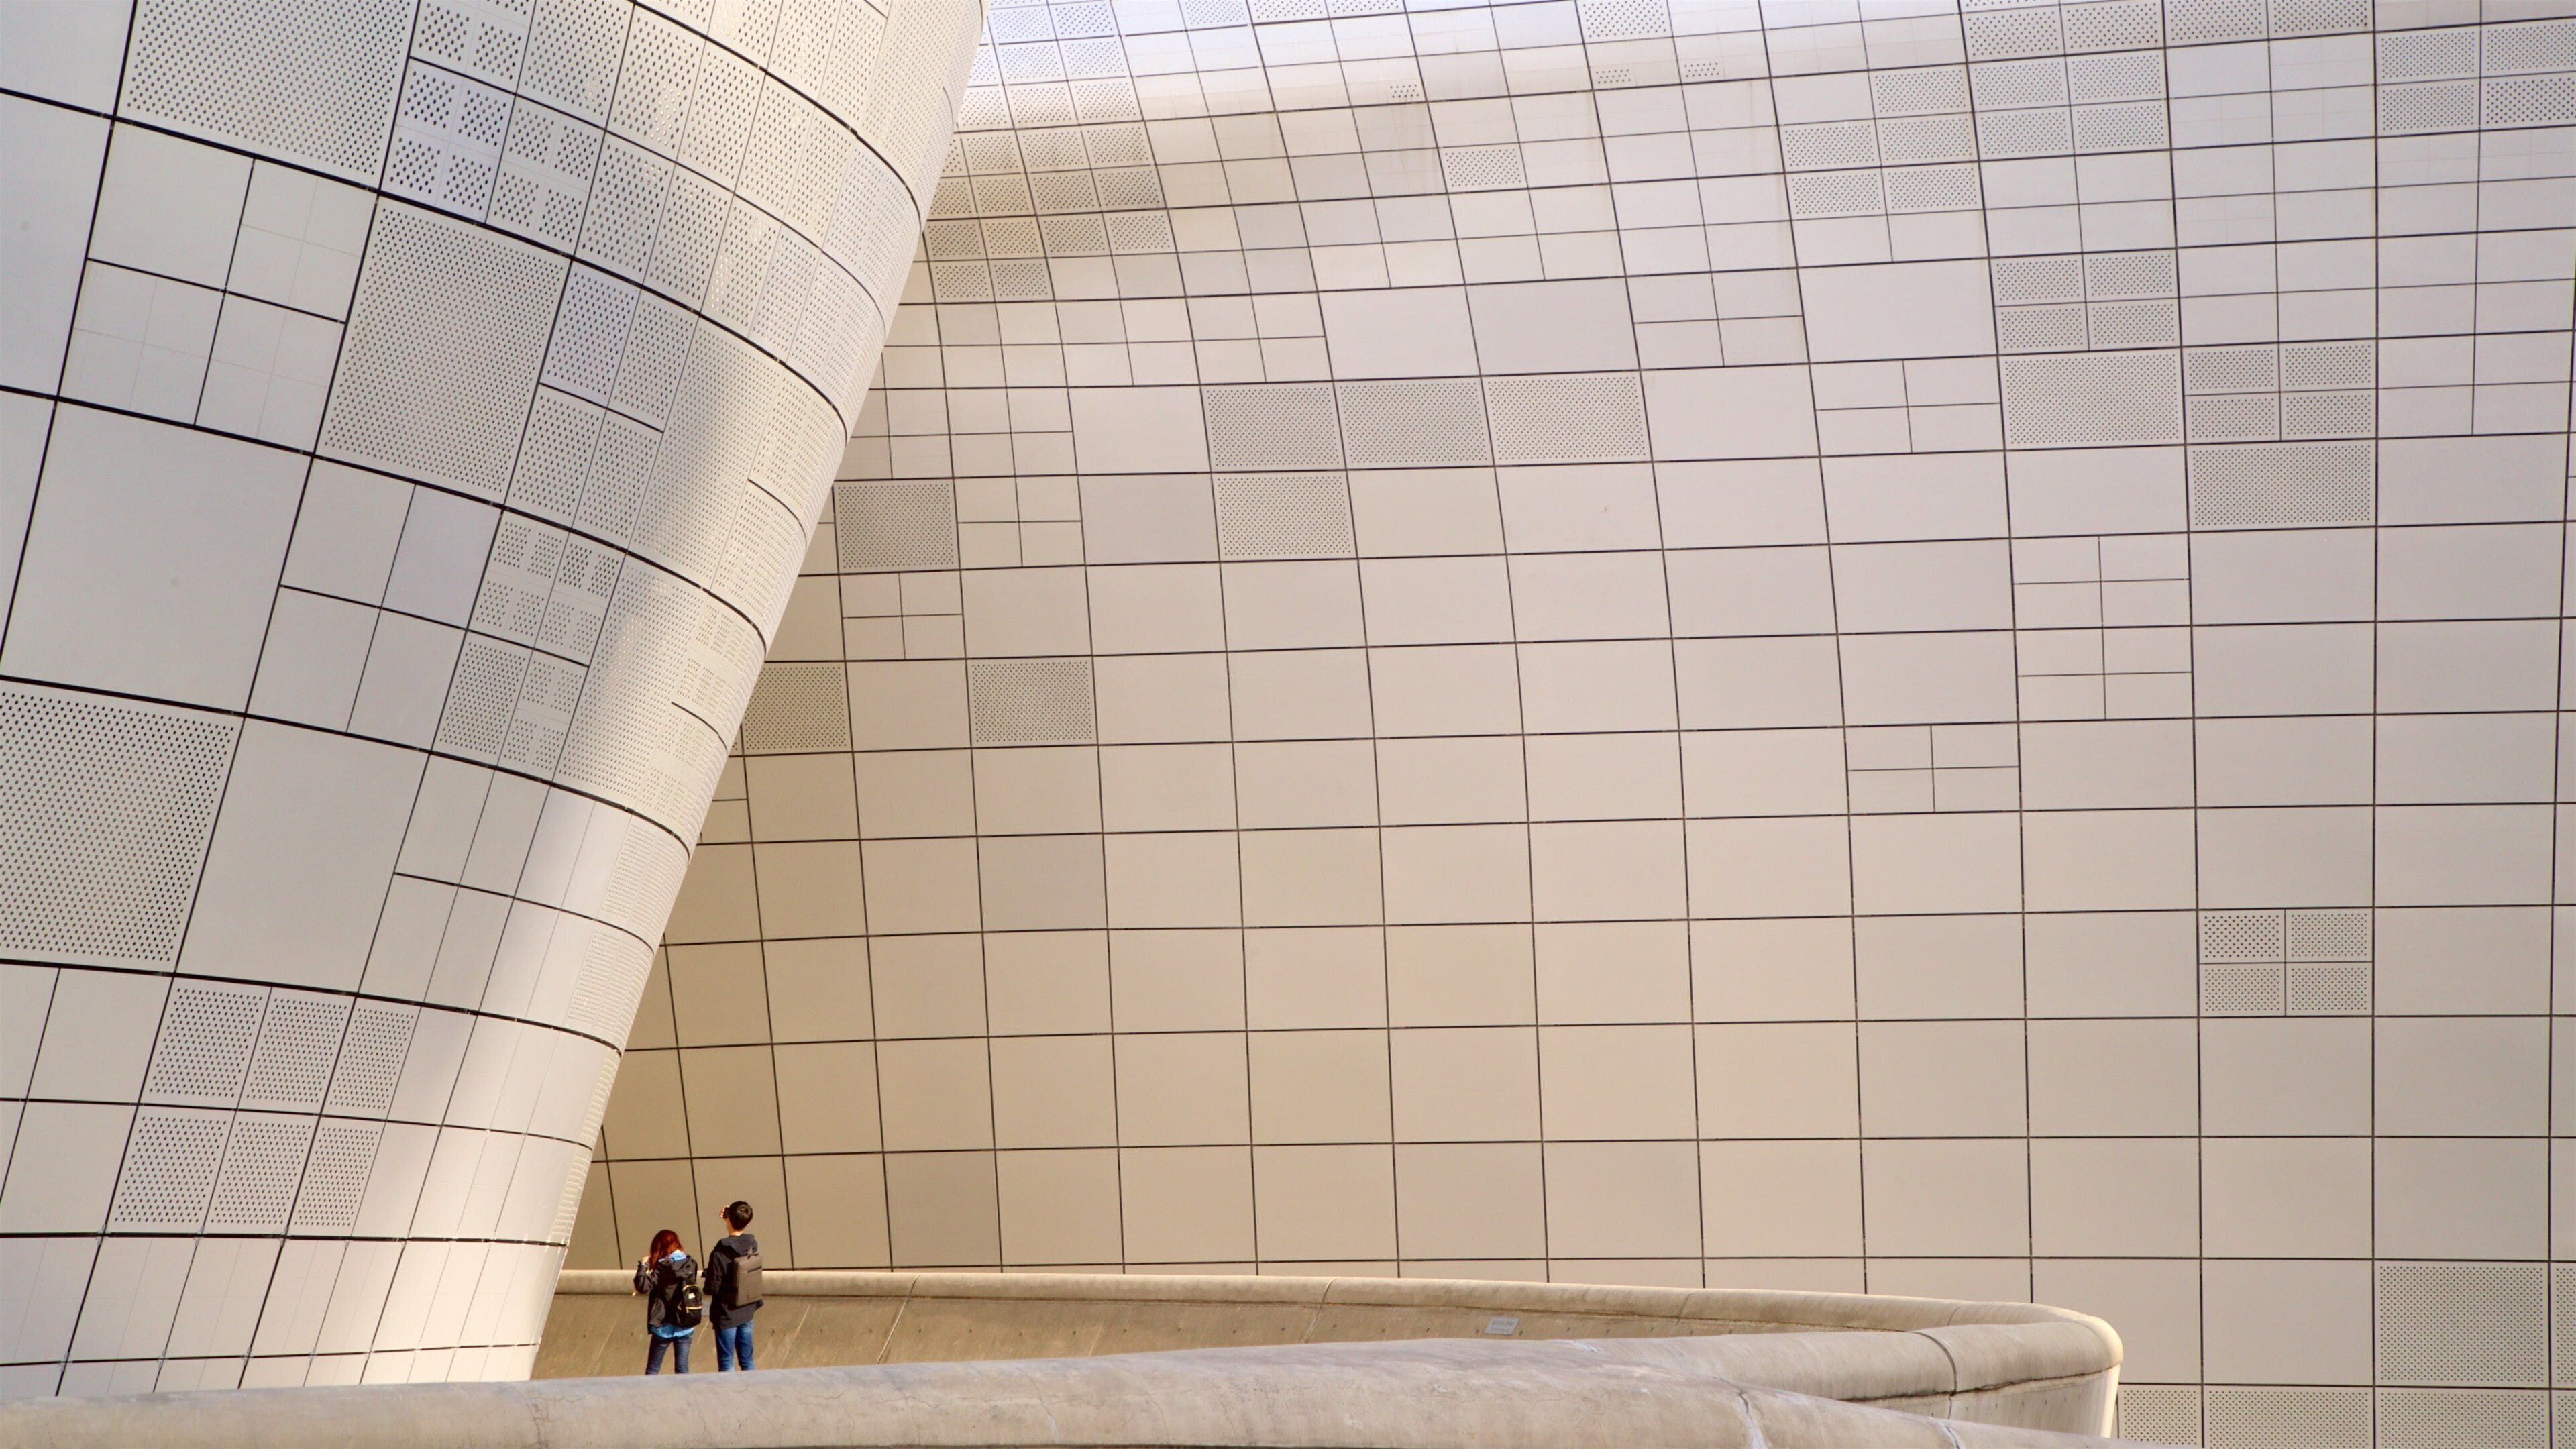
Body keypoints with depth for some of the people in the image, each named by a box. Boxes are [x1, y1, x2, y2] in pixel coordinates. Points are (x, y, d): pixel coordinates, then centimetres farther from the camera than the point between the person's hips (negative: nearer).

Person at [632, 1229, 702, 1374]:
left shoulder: (663, 1268, -16)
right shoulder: (689, 1265, 1)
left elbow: (643, 1286, -25)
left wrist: (642, 1266, -11)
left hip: (665, 1327, -4)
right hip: (686, 1327, 5)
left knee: (653, 1368, 8)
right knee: (682, 1368, 10)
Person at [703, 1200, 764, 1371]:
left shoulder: (720, 1253, -21)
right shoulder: (753, 1245, -4)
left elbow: (712, 1287, -18)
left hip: (726, 1315, -5)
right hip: (747, 1312, 5)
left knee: (726, 1364, 4)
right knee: (747, 1361, 15)